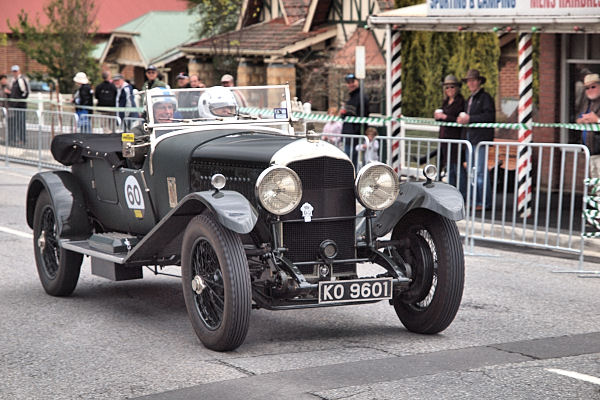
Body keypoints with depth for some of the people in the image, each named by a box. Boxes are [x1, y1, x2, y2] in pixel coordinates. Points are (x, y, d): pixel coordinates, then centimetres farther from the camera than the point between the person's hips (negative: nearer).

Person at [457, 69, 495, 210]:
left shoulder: (485, 97, -6)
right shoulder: (470, 99, 21)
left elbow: (489, 116, -17)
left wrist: (470, 119, -18)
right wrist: (461, 119, 7)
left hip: (481, 139, -9)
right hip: (470, 139, 9)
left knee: (481, 171, -10)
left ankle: (485, 202, -6)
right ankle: (475, 200, 15)